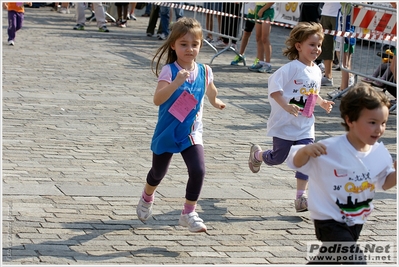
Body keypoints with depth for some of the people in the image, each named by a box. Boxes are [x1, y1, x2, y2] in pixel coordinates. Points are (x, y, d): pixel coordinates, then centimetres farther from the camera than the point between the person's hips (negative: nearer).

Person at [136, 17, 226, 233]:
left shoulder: (204, 72, -6)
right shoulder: (168, 71, -19)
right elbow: (157, 99, -33)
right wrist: (176, 83, -44)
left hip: (191, 133, 2)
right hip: (166, 132, -2)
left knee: (198, 170, -17)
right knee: (158, 172, 17)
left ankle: (188, 213, 0)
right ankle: (147, 198, 49)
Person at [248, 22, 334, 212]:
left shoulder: (316, 71, 8)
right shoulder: (292, 68, -16)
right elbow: (274, 86, -22)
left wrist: (322, 103, 4)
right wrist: (286, 106, -31)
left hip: (305, 126, 6)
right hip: (285, 124, -6)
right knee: (278, 158, 7)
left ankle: (300, 197, 2)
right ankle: (257, 154, 41)